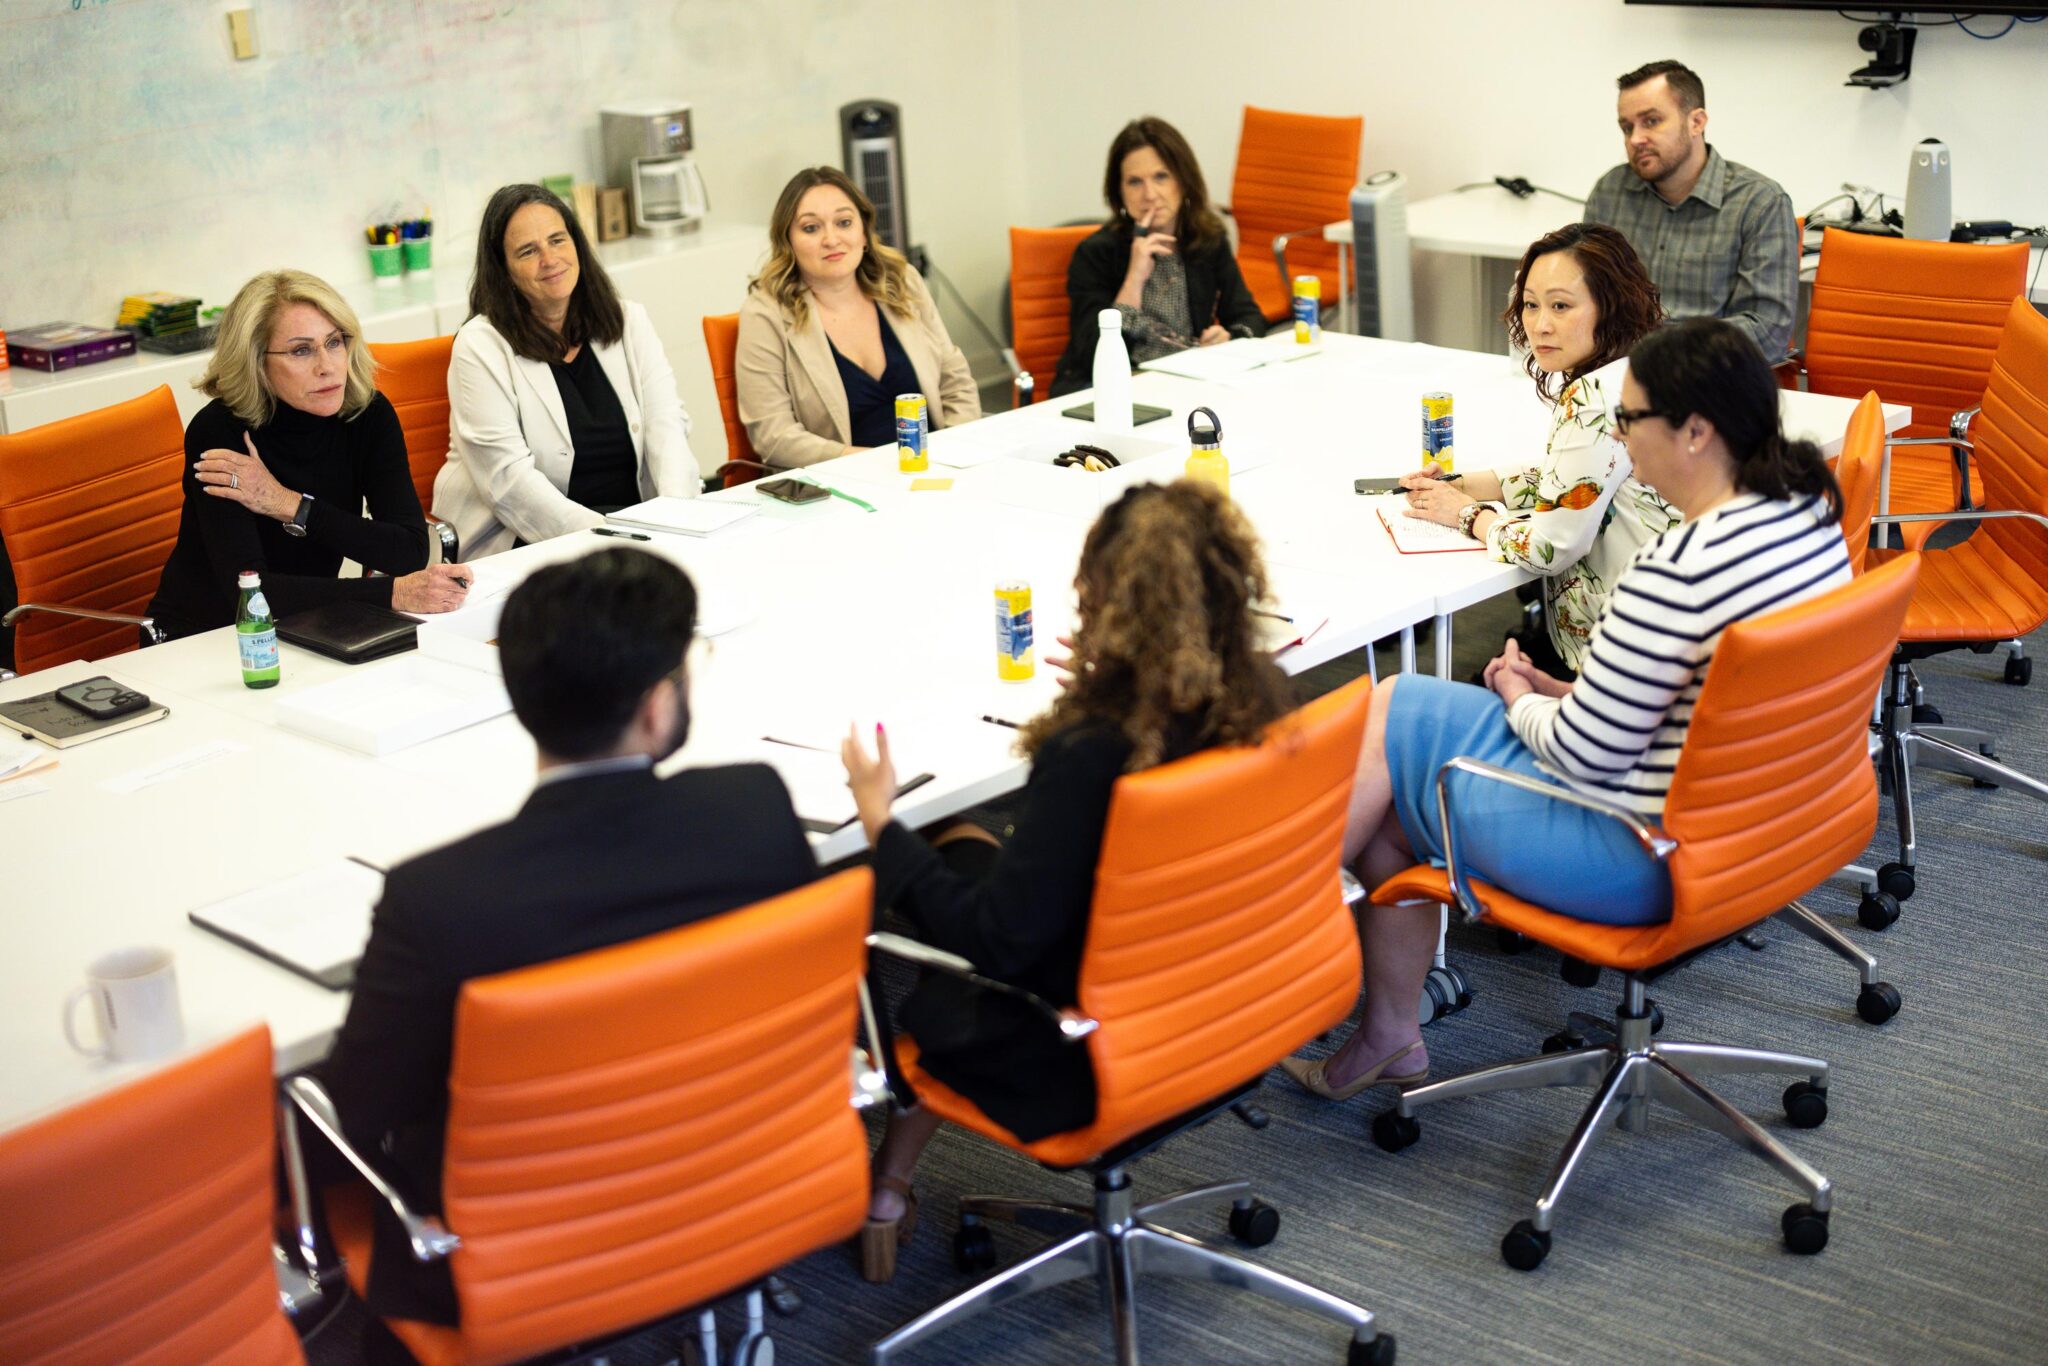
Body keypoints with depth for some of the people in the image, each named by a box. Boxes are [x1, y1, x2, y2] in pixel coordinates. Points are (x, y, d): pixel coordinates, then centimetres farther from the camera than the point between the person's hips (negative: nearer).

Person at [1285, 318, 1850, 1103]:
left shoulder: (1681, 569, -29)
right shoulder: (1808, 512, 1)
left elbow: (1586, 754, -22)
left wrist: (1524, 703, 0)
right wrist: (1566, 693, 9)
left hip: (1644, 860, -10)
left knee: (1389, 719, 3)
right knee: (1386, 805, 14)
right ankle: (1389, 1037, 22)